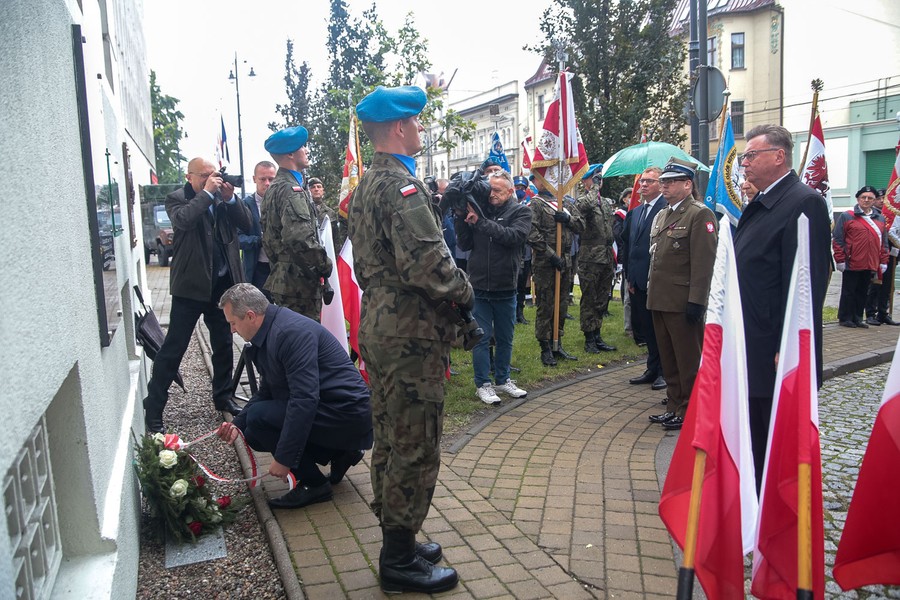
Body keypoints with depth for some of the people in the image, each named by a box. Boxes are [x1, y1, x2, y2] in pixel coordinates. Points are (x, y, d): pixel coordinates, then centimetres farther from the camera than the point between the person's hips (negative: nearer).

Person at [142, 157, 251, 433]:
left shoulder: (223, 198, 9)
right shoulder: (177, 198, -4)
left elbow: (246, 222, 1)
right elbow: (183, 219, -25)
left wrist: (229, 197, -11)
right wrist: (207, 193, -19)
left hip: (223, 283, 5)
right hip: (191, 284, -5)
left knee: (223, 344, 15)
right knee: (173, 347, -2)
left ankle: (223, 397, 32)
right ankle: (153, 411, 7)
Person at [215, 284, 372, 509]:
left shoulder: (292, 332, -23)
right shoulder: (269, 333, 8)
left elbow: (305, 400, -29)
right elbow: (268, 390, 18)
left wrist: (283, 459, -24)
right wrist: (238, 424, 6)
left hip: (348, 413, -10)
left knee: (259, 418, -18)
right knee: (255, 434, 11)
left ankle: (313, 484, -4)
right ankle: (338, 454, 15)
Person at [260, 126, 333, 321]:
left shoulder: (274, 188, 16)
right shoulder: (291, 189, -15)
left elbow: (270, 237, 22)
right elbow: (300, 238, -26)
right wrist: (325, 265, -14)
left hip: (282, 278, 10)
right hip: (299, 282, -10)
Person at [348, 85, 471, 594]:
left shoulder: (368, 184, 15)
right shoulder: (402, 184, -17)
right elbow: (427, 262, -27)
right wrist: (465, 293, -9)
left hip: (379, 327, 10)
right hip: (411, 333, -10)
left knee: (391, 440, 18)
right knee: (416, 446, 0)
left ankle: (397, 542, 32)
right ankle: (401, 561, 14)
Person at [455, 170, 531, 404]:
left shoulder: (520, 212, -1)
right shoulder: (479, 209, 2)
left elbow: (513, 236, -21)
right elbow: (464, 244, 1)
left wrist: (480, 222, -21)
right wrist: (462, 218, -13)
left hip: (505, 289, 0)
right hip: (479, 288, 0)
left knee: (505, 338, 14)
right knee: (481, 337, 5)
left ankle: (502, 379, 31)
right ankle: (482, 384, 17)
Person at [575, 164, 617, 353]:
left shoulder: (606, 203, 17)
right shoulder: (581, 201, -6)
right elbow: (587, 204, -34)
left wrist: (613, 259, 18)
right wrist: (595, 187, -17)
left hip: (606, 259, 7)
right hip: (590, 259, -7)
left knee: (601, 301, 12)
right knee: (589, 301, 0)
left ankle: (597, 337, 22)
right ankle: (589, 339, 8)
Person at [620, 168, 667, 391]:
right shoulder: (635, 212, 15)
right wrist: (629, 276, 13)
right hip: (639, 280, 7)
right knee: (647, 327, 14)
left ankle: (665, 372, 16)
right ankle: (653, 369, 26)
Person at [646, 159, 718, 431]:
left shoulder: (700, 214, -11)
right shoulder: (661, 216, 16)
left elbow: (704, 262, -17)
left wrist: (696, 301, -21)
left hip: (683, 303, -9)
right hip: (660, 301, 9)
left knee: (688, 361, 3)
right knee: (668, 358, 16)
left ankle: (689, 411, 14)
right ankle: (674, 406, 28)